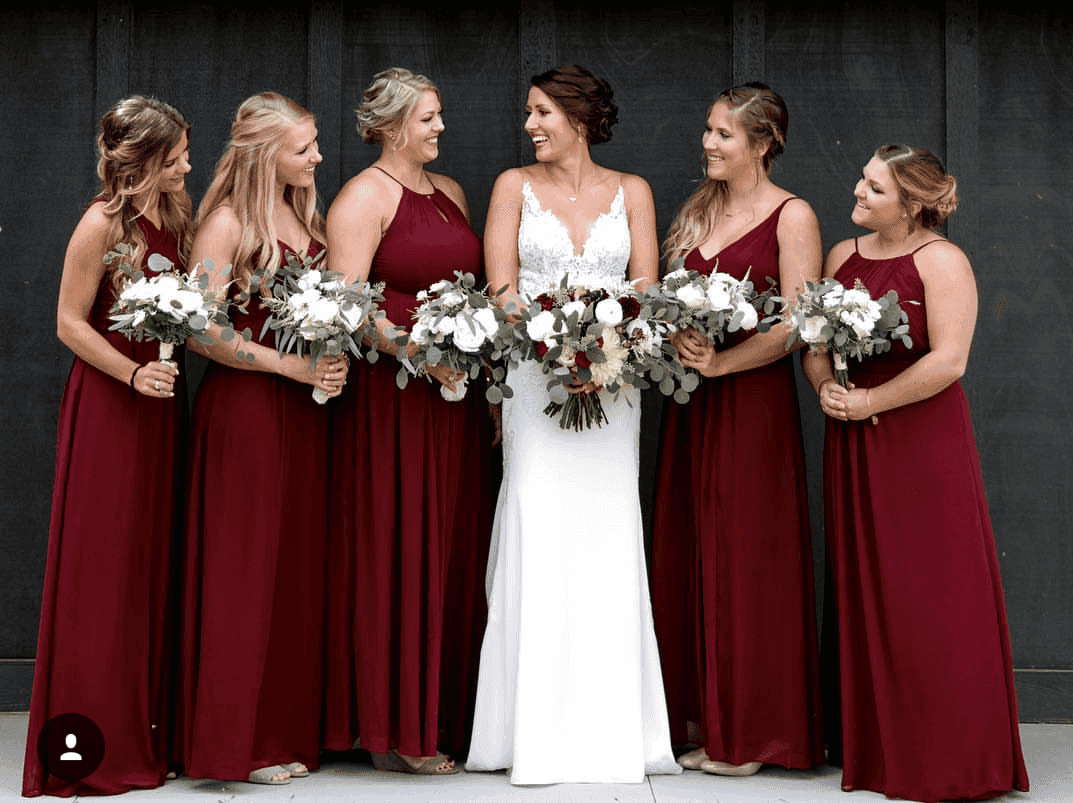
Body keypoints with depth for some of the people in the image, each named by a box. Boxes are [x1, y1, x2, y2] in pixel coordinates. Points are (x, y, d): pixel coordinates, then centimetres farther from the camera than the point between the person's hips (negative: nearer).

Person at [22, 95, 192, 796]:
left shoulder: (176, 211, 8)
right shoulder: (103, 223, -13)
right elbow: (70, 323, -11)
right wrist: (134, 375, -20)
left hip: (161, 398, 7)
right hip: (109, 403, -7)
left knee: (156, 563, 10)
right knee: (105, 569, -2)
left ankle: (151, 730, 19)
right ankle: (98, 747, 7)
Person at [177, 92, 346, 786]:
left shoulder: (307, 216, 14)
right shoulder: (228, 222, -8)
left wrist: (335, 362, 1)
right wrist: (292, 365, -16)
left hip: (304, 408, 7)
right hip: (244, 408, -7)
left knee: (301, 566, 7)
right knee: (246, 569, -3)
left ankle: (288, 733, 15)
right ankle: (238, 743, 5)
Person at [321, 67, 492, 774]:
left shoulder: (451, 192, 18)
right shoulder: (363, 197, -5)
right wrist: (418, 352, -24)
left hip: (457, 397, 7)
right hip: (390, 396, -7)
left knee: (455, 551, 9)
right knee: (396, 551, -4)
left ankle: (447, 714, 17)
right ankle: (392, 730, 3)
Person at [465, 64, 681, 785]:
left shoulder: (631, 192, 10)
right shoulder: (515, 186, 8)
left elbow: (646, 290, 3)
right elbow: (501, 288, 0)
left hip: (611, 383, 1)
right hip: (534, 380, -1)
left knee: (606, 544, -1)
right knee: (537, 541, -6)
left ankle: (610, 732, 6)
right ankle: (538, 733, -1)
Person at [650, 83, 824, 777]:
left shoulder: (792, 216, -5)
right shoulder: (697, 211, 15)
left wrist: (721, 362, -20)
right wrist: (680, 342, -10)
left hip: (755, 400, -6)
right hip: (692, 403, 6)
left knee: (748, 557, -2)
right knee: (688, 555, 7)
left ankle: (749, 732, 7)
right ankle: (698, 718, 17)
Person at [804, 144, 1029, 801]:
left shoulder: (941, 260, -8)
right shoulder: (842, 255, 12)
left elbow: (948, 361, -16)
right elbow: (815, 341, 13)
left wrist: (868, 401, -14)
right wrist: (825, 388, -7)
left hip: (923, 440, -6)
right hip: (853, 445, 6)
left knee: (929, 593, -2)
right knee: (862, 588, 9)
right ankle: (872, 743, 19)